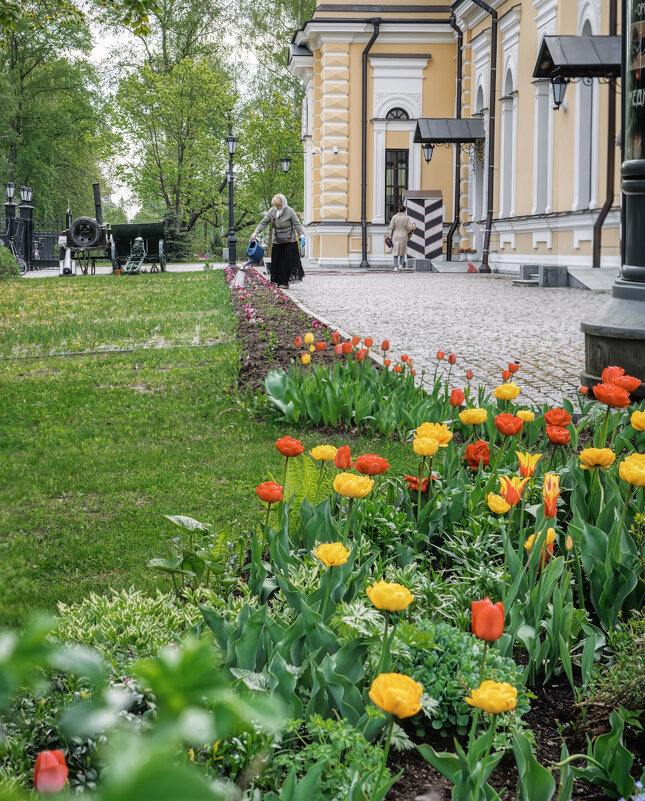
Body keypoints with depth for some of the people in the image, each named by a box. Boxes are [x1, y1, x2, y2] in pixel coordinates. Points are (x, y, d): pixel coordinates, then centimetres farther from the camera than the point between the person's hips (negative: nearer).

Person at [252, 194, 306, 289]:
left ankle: (285, 283, -5)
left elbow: (297, 224, -7)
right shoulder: (272, 211, 1)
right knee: (277, 261, 1)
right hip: (277, 241, 4)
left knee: (288, 261, -7)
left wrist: (302, 236, -15)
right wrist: (256, 232, -10)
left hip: (289, 241, -4)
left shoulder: (290, 211, -10)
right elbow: (264, 222, 3)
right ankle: (279, 282, 6)